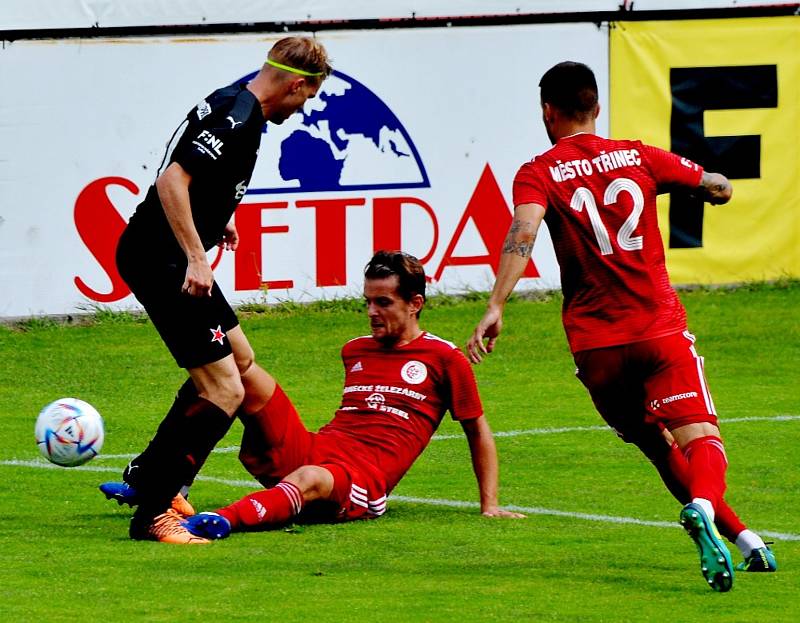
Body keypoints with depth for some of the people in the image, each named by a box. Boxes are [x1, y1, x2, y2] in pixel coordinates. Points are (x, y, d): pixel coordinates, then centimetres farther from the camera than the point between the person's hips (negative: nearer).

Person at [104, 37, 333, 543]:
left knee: (240, 360, 25)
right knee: (225, 392, -13)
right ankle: (152, 515, -10)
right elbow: (172, 180, -28)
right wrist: (195, 259, -29)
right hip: (160, 261, -11)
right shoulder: (237, 119, -19)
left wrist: (219, 215, 41)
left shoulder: (236, 106, 12)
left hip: (169, 259, 11)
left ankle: (146, 476, 34)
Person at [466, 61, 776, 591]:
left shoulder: (539, 174, 1)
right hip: (662, 329, 0)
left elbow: (523, 233, -19)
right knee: (701, 439, -10)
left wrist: (496, 306, -28)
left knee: (657, 446, 17)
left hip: (595, 344, 0)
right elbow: (721, 189, 20)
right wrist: (702, 188, 42)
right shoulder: (639, 157, 9)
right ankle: (704, 505, -42)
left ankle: (741, 539, 14)